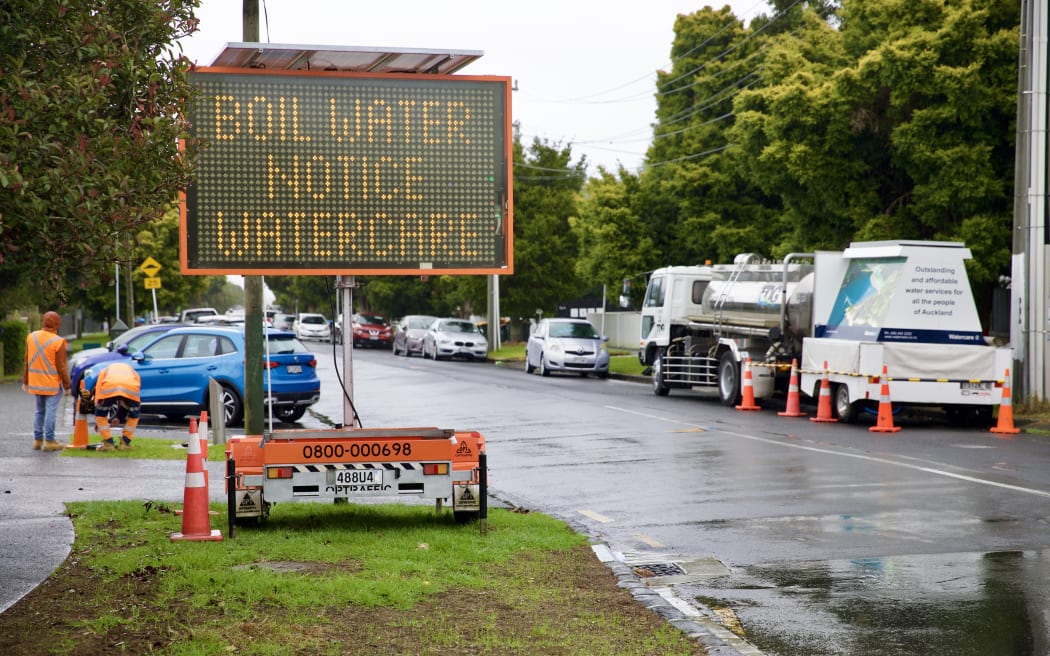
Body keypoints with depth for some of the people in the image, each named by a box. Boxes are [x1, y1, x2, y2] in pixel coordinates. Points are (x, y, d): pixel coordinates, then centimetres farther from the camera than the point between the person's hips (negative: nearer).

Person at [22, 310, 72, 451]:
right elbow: (61, 367, -13)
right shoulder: (58, 342, -16)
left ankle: (37, 439, 18)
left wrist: (25, 381, 16)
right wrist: (67, 386, -4)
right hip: (52, 384, -6)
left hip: (35, 382, 6)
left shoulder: (31, 337, 1)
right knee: (51, 411, 0)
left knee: (39, 411, 16)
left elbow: (27, 362, 8)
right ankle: (49, 441, 1)